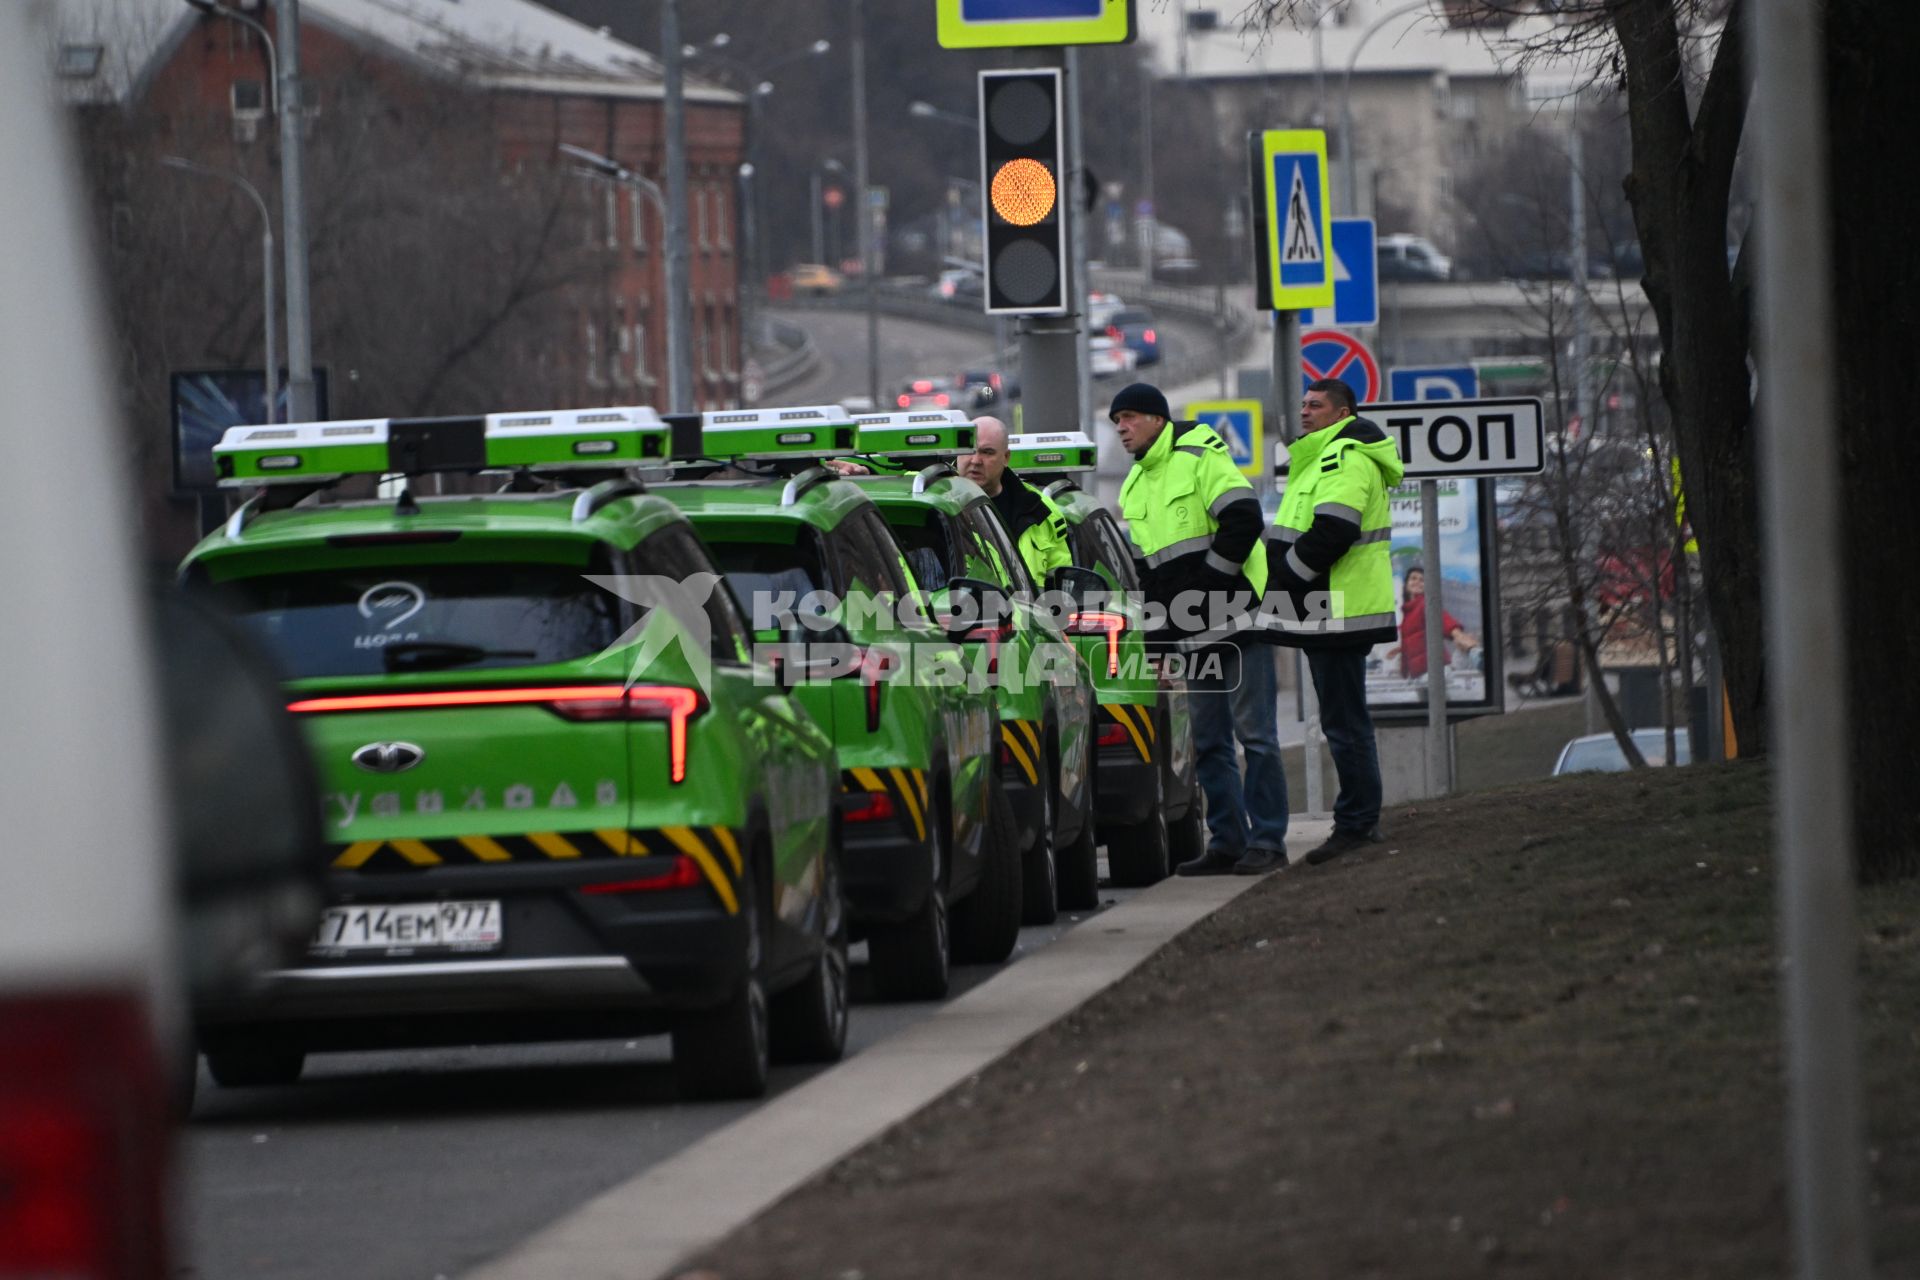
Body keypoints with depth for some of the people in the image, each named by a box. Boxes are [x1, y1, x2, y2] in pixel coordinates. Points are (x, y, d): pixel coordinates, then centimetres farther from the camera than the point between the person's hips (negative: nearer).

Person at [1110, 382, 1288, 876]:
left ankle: (1268, 842, -4)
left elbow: (1244, 521, -18)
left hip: (1237, 619, -9)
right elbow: (1140, 562, 23)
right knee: (1208, 741, 9)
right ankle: (1227, 841, 13)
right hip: (1195, 635, 9)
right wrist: (1158, 617, 11)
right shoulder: (1133, 487, 17)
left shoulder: (1200, 459, -8)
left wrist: (1209, 582, -16)